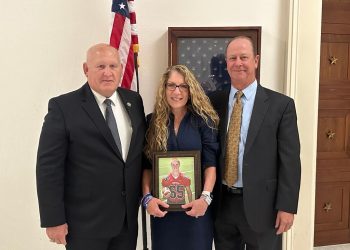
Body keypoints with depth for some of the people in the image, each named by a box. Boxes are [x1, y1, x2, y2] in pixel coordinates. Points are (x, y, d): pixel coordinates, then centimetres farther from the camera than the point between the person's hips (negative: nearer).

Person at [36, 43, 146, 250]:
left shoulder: (134, 100, 4)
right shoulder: (63, 107, -11)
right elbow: (49, 166, -12)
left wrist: (145, 194, 10)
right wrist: (53, 219, -13)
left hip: (128, 216, 5)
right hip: (85, 221, -4)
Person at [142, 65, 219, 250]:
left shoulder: (203, 120, -2)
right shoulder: (152, 121, 2)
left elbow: (210, 163, -6)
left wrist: (205, 197, -17)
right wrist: (147, 197, -10)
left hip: (195, 205, -1)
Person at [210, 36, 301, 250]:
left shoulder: (281, 104, -6)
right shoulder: (214, 102, 3)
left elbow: (289, 160, -7)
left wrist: (287, 207, -10)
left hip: (261, 203, -2)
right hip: (221, 203, 3)